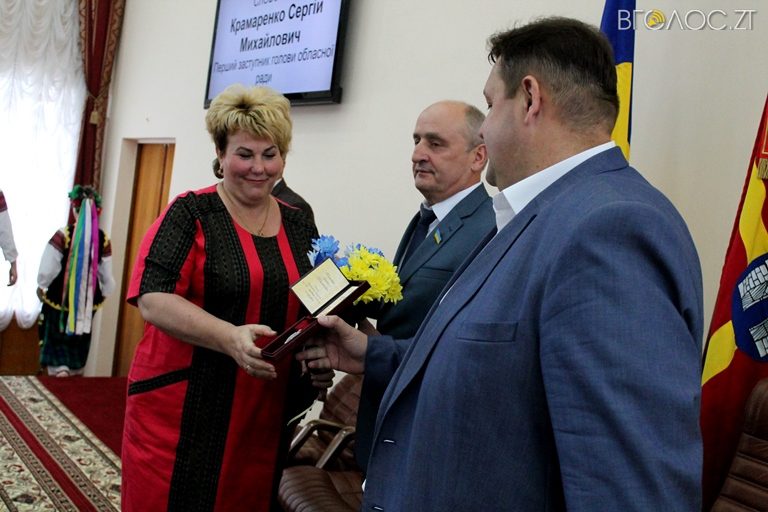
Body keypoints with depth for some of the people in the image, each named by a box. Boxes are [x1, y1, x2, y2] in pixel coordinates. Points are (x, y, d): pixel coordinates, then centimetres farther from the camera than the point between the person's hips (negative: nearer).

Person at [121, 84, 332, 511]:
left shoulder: (299, 225, 9)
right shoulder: (191, 214, -5)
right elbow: (153, 298, -16)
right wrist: (229, 337, -30)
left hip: (267, 418, 4)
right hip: (184, 408, -4)